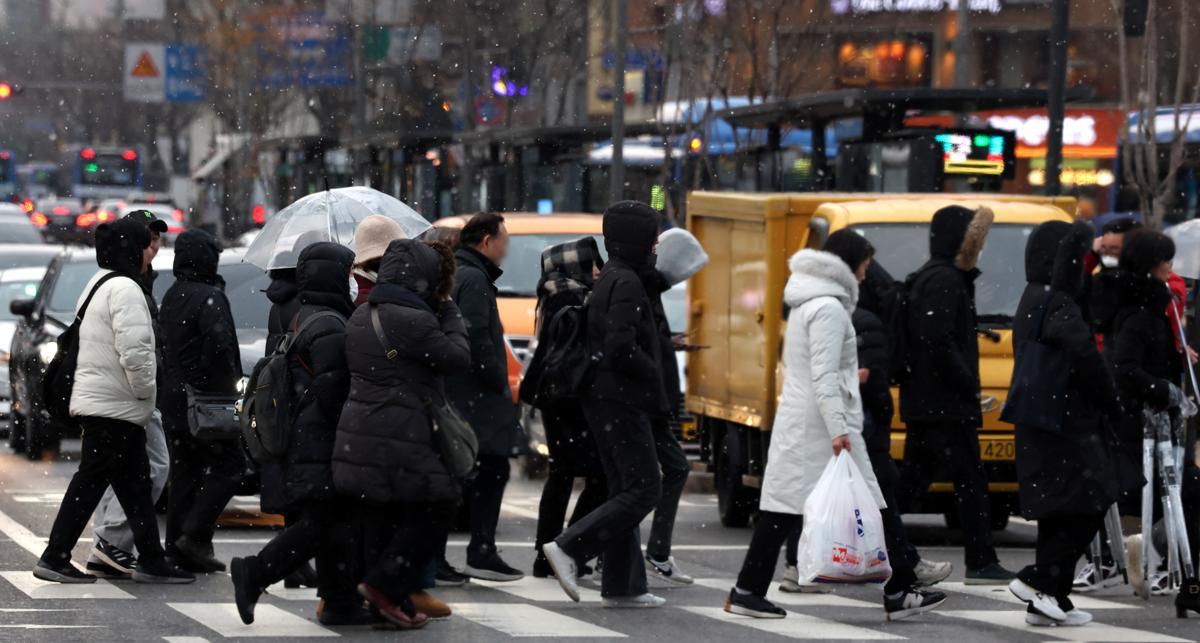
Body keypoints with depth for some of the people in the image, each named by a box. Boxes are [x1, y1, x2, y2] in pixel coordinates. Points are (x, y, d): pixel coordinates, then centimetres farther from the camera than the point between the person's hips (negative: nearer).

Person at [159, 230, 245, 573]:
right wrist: (227, 381, -12)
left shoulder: (171, 297, 13)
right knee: (229, 465, -1)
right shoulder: (210, 298, -14)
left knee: (184, 471, 12)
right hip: (206, 397, -9)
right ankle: (195, 535, -9)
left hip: (174, 396, 9)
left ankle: (177, 545, 10)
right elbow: (219, 344, -25)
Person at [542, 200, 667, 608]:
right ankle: (568, 548, -15)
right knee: (644, 490, -10)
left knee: (625, 491, 12)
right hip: (623, 400, -10)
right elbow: (621, 346, -24)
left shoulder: (608, 280, 17)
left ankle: (621, 586, 11)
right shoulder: (626, 283, -15)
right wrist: (654, 376, -10)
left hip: (604, 398, 10)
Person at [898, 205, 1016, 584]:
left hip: (920, 399, 10)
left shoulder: (926, 278, 19)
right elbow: (938, 339, -23)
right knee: (970, 479, -5)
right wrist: (967, 383, -18)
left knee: (913, 480, 11)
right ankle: (981, 563, -4)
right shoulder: (944, 280, -14)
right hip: (945, 401, -10)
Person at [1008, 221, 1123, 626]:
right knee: (1089, 505, -8)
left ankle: (1049, 600, 11)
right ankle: (1038, 580, -11)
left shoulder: (1032, 302, 17)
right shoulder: (1056, 305, -15)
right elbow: (1084, 357, -21)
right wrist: (1111, 404, -8)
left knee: (1058, 513, 11)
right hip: (1066, 422, -10)